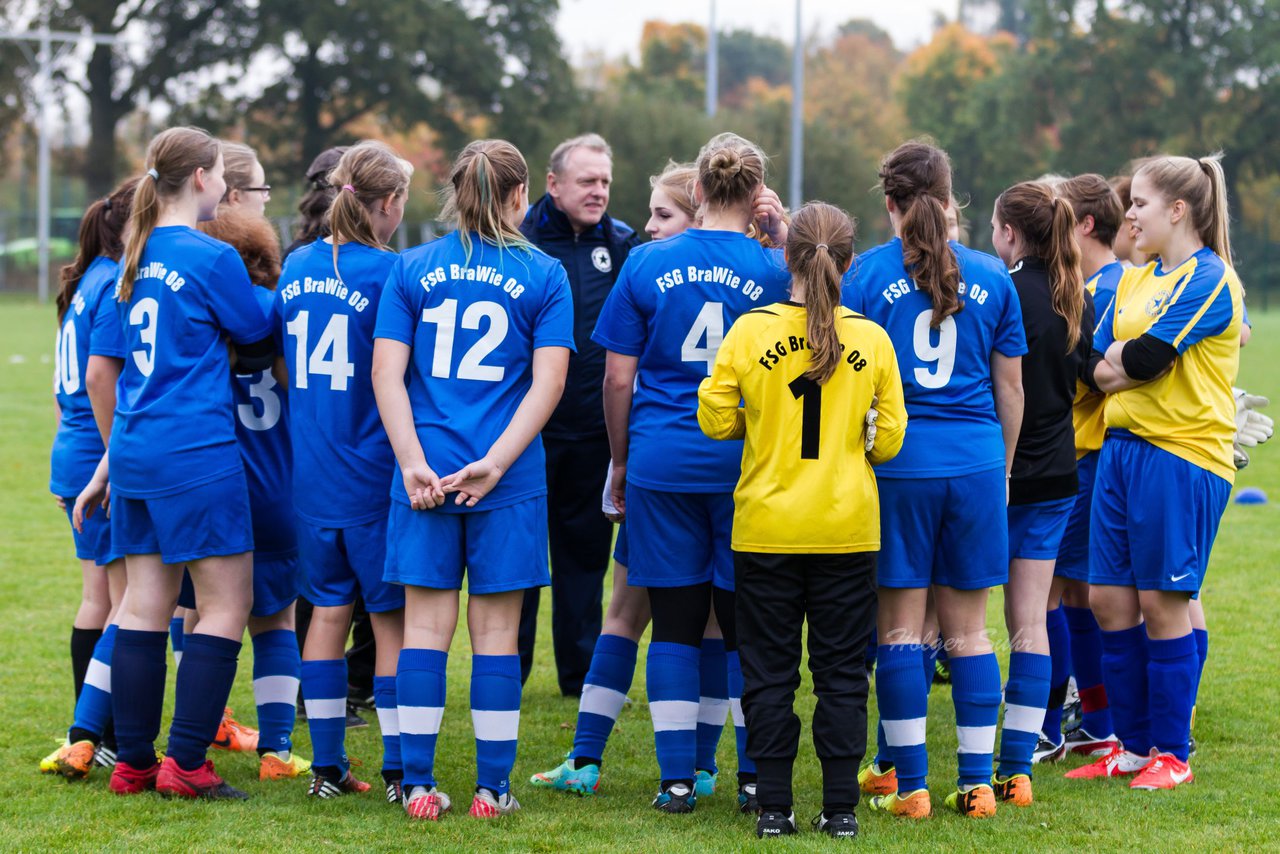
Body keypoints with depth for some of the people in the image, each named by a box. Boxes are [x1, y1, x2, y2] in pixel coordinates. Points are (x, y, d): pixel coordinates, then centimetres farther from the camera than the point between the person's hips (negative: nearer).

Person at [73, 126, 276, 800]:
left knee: (143, 609, 9)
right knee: (227, 605, -2)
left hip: (135, 457, 8)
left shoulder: (135, 259, 13)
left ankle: (133, 762, 11)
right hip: (198, 455, -8)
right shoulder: (212, 258, -10)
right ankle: (185, 764, -6)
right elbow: (259, 349, 0)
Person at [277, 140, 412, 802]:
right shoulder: (385, 272, -13)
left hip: (311, 469, 6)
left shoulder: (297, 267, 7)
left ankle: (327, 766, 15)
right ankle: (400, 771, 1)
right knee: (394, 618, 1)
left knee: (329, 610, 12)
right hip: (374, 473, -6)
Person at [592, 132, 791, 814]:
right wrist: (783, 241, 6)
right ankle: (755, 777, 8)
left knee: (675, 624, 6)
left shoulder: (648, 263, 0)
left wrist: (620, 461, 14)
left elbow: (618, 379, 1)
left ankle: (677, 779, 7)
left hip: (662, 463, 1)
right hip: (746, 468, -1)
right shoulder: (772, 268, -4)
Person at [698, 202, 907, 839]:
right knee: (842, 672, 8)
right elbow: (888, 439, 0)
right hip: (848, 530, 0)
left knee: (769, 672, 7)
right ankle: (841, 807, 7)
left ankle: (774, 807, 7)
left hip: (766, 529, 0)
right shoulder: (871, 339, -4)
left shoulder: (751, 331, -7)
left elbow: (715, 419, -2)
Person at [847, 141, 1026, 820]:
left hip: (896, 462, -2)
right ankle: (977, 783, 7)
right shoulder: (991, 276, 5)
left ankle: (910, 784, 3)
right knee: (968, 629, 8)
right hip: (976, 460, 2)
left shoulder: (869, 272, -2)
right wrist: (1003, 462, 23)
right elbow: (1010, 387, 11)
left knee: (899, 628, 3)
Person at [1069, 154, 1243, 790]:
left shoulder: (1210, 279, -10)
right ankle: (1132, 745, 17)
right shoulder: (1134, 280, 16)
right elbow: (1096, 367, 10)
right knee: (1108, 600, 7)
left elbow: (1143, 359, -17)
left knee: (1163, 605, -3)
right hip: (1122, 447, 8)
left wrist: (1123, 356, 2)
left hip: (1182, 455, -8)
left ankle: (1170, 754, 7)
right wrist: (1135, 357, -8)